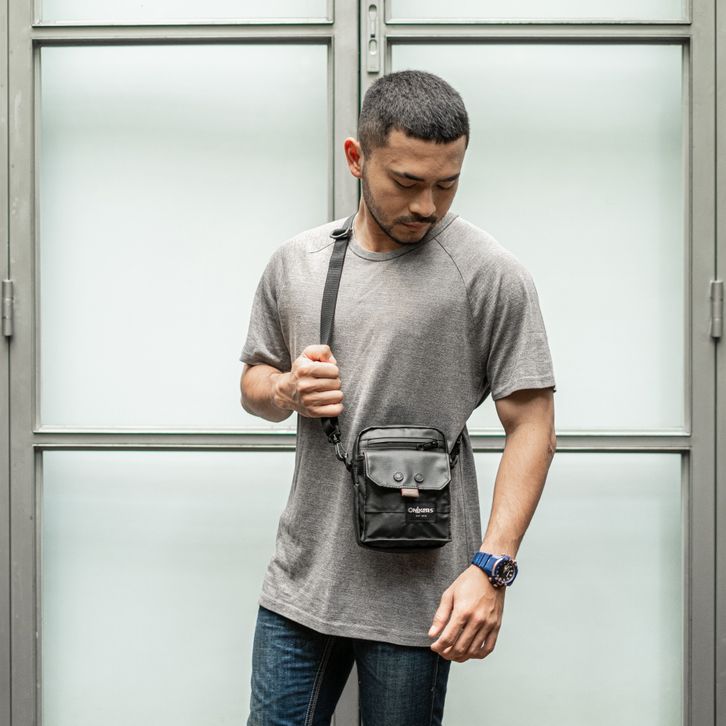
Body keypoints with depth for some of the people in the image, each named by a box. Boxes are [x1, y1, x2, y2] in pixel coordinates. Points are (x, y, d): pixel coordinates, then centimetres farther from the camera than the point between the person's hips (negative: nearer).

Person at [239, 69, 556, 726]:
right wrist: (287, 390, -8)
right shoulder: (295, 262, 5)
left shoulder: (492, 275, -9)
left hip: (416, 598, -3)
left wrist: (492, 566, -17)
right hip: (300, 581, 4)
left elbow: (531, 425, -9)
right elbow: (254, 381, 16)